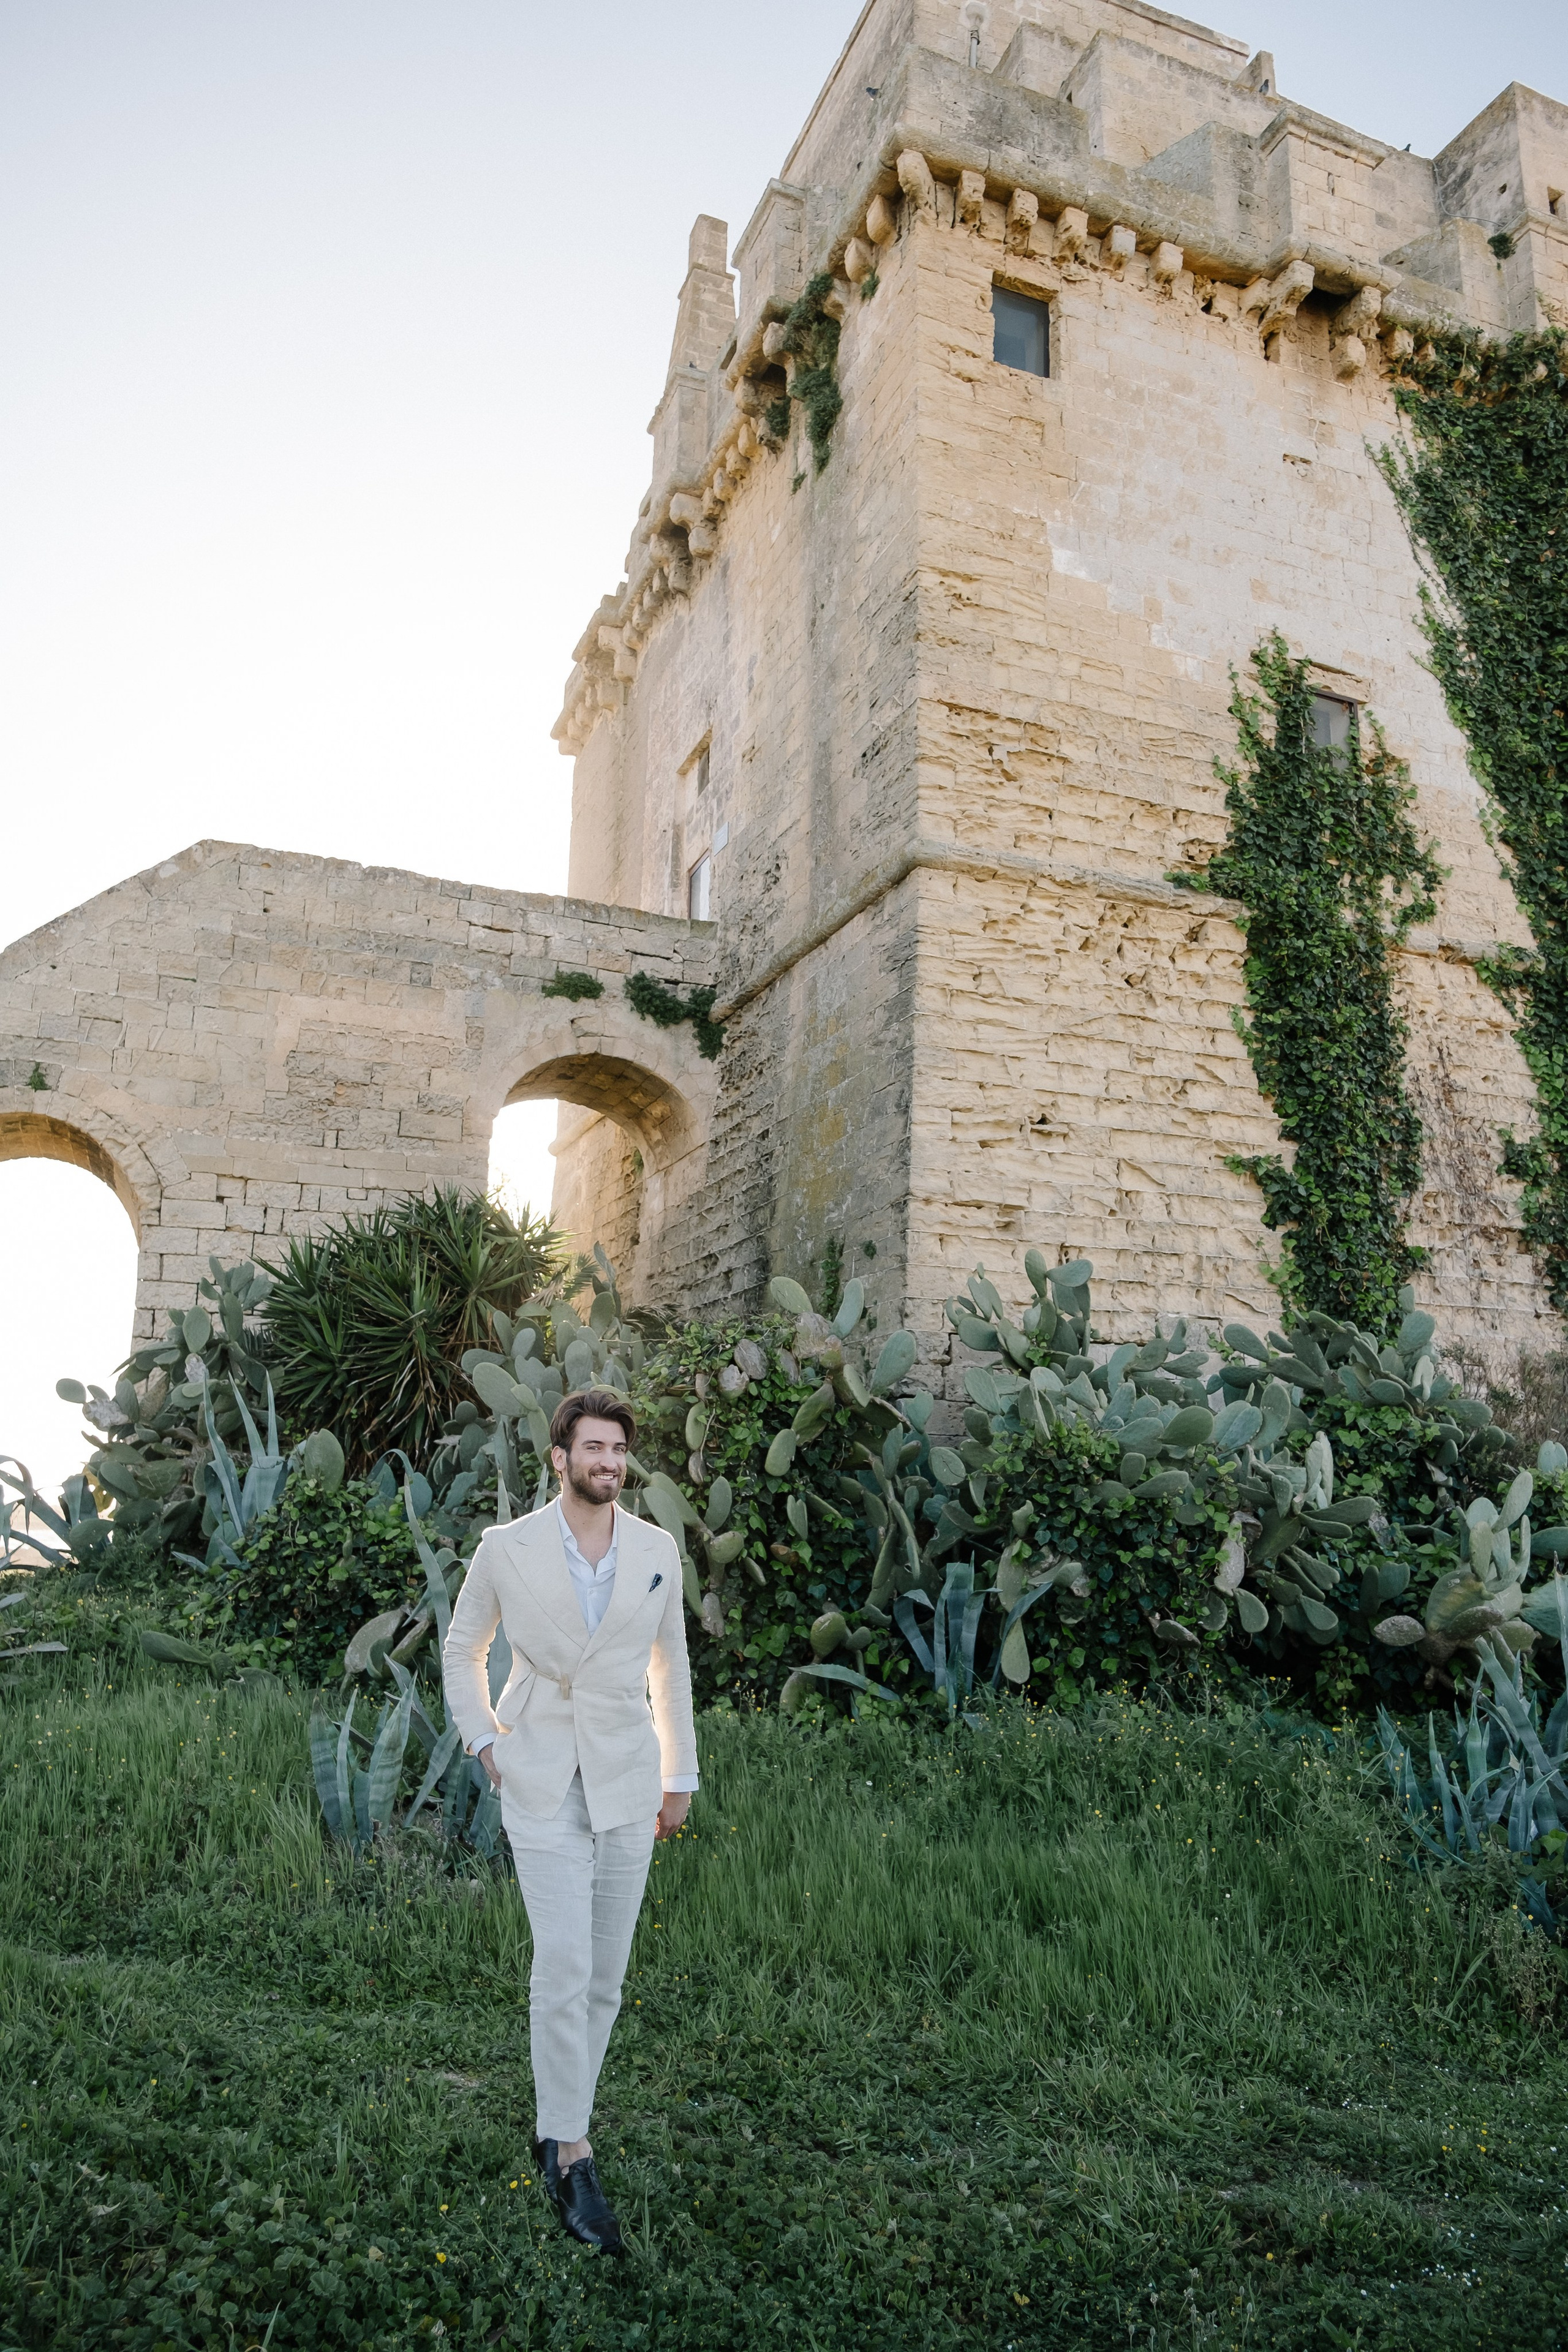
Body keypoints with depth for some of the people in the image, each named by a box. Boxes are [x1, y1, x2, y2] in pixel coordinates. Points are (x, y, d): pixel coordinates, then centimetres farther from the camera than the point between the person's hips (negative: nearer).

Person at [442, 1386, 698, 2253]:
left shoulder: (657, 1551, 0)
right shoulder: (507, 1549, -7)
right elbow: (462, 1648, 9)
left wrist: (680, 1774, 12)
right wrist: (483, 1740, 0)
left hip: (627, 1785, 3)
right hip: (542, 1785, -3)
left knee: (605, 1976, 10)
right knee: (564, 1967, -9)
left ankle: (556, 2130, 29)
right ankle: (572, 2156, 6)